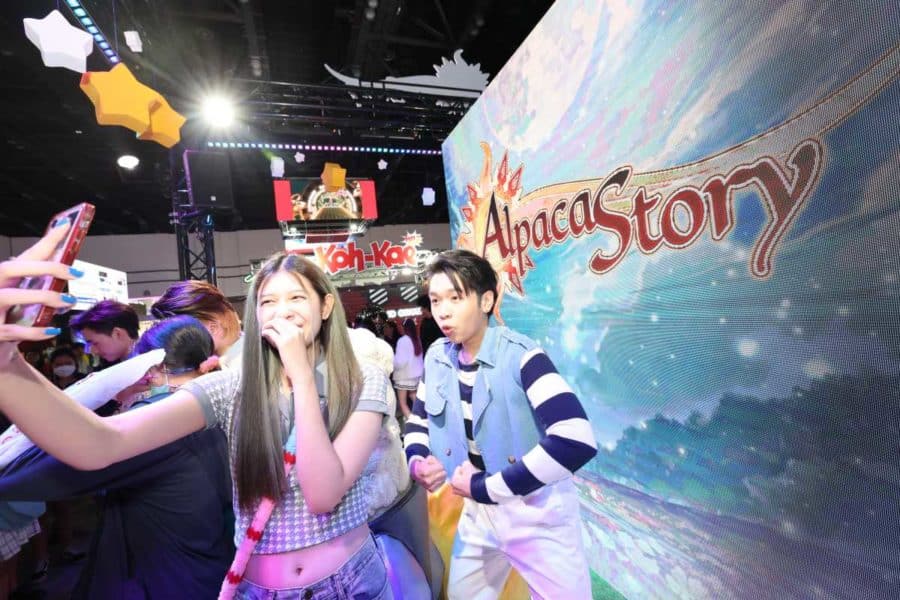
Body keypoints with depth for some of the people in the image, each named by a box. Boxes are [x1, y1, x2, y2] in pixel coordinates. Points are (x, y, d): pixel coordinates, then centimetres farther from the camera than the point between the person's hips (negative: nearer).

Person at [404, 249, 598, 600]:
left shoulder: (520, 356, -24)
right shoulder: (437, 358, -5)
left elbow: (575, 442, -35)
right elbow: (418, 419, 11)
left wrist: (485, 487, -27)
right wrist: (416, 461, -11)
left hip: (538, 514, -5)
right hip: (477, 512, 6)